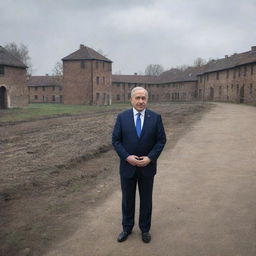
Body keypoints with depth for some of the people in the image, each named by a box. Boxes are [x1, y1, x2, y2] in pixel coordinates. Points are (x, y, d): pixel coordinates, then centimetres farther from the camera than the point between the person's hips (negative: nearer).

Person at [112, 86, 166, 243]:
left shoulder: (155, 117, -4)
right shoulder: (122, 117, -4)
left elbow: (161, 140, -4)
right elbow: (116, 140, -4)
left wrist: (150, 158, -15)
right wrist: (127, 157, -16)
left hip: (147, 166, 0)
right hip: (127, 166, 0)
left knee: (146, 199, 14)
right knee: (127, 199, 15)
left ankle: (145, 229, 33)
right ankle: (127, 228, 34)